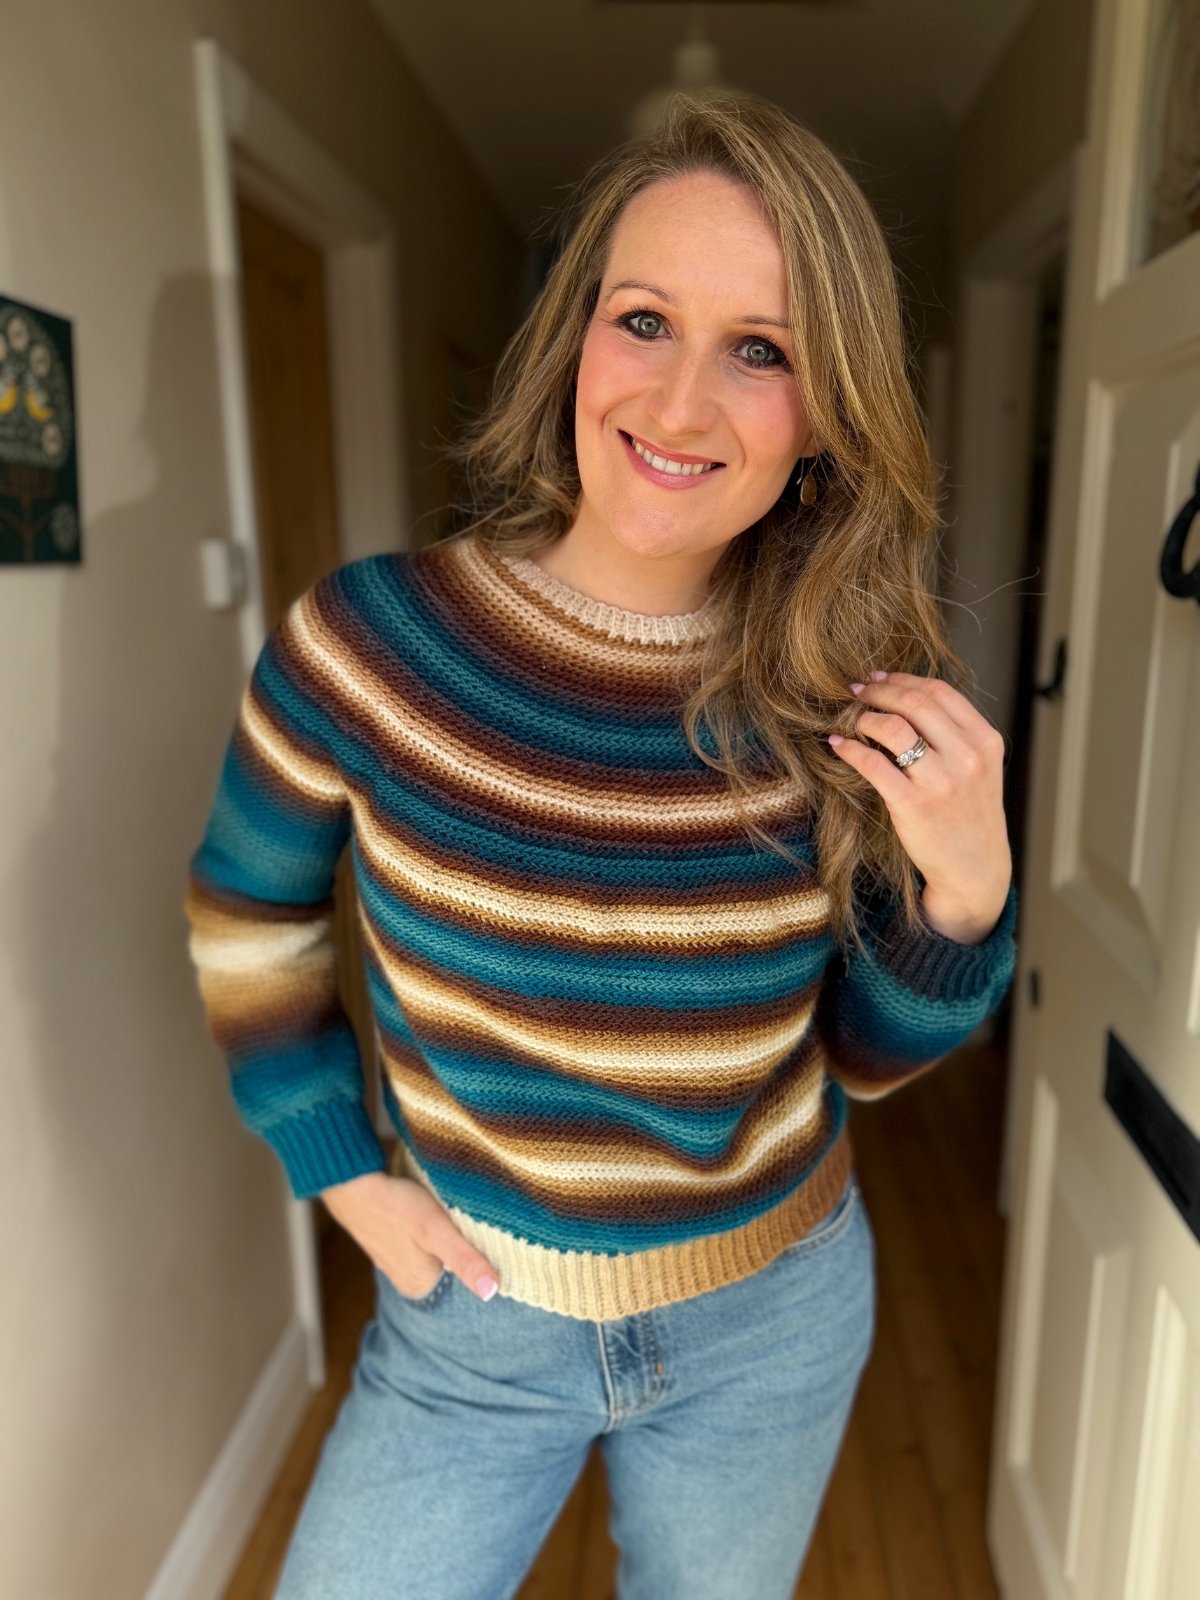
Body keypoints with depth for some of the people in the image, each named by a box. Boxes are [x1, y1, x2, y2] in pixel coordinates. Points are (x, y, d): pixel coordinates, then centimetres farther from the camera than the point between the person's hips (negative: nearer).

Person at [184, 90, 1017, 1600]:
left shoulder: (848, 708, -15)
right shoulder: (367, 638, -19)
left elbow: (867, 1053, -4)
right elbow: (247, 912, -1)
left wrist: (965, 889, -22)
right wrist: (342, 1168, -3)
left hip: (773, 1319, 2)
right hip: (473, 1319, -1)